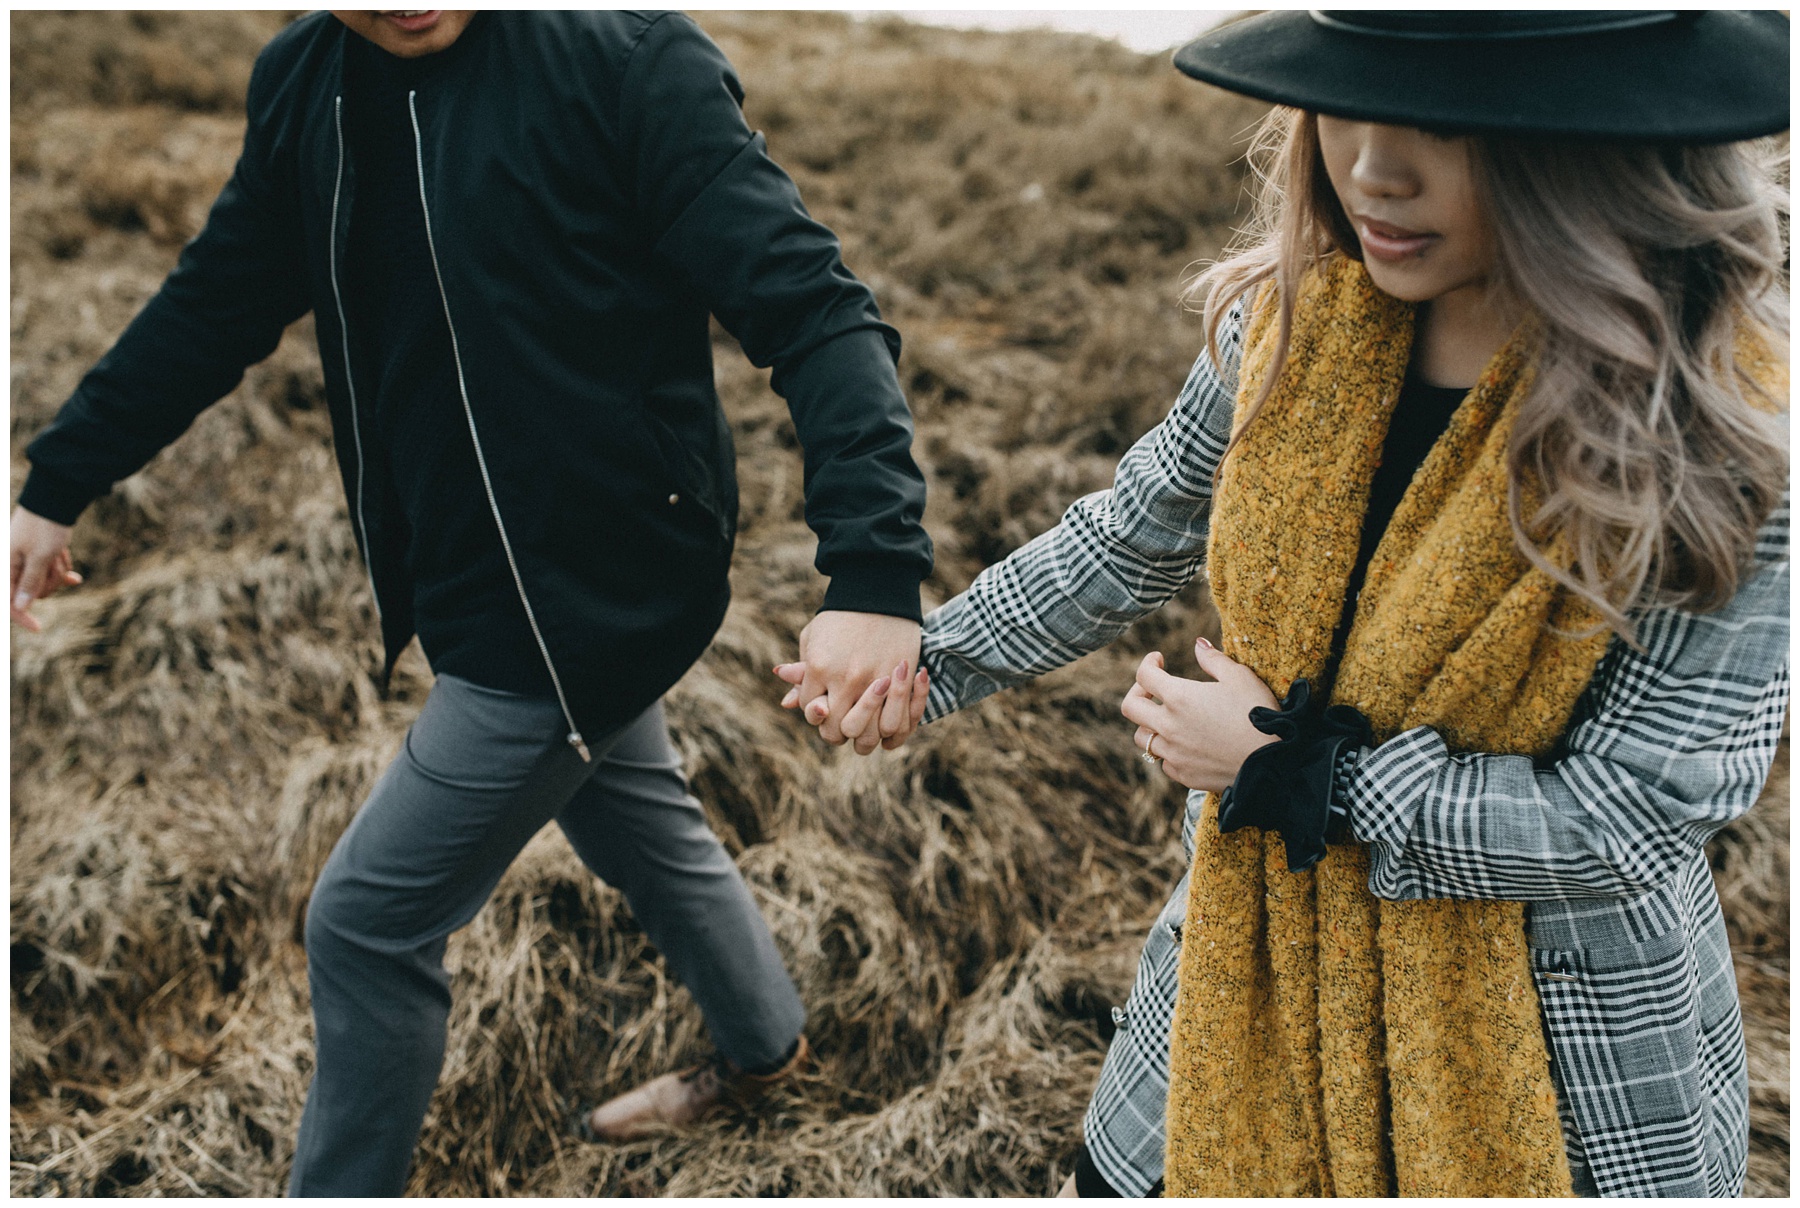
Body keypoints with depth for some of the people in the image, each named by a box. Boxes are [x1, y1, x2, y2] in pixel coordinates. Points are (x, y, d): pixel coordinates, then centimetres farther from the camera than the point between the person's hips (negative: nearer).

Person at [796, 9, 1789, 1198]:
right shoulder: (1292, 316, -10)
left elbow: (1630, 816, -22)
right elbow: (1132, 539, 6)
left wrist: (1293, 773, -20)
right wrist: (936, 661, 13)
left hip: (1557, 1041, -4)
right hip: (1254, 957, 4)